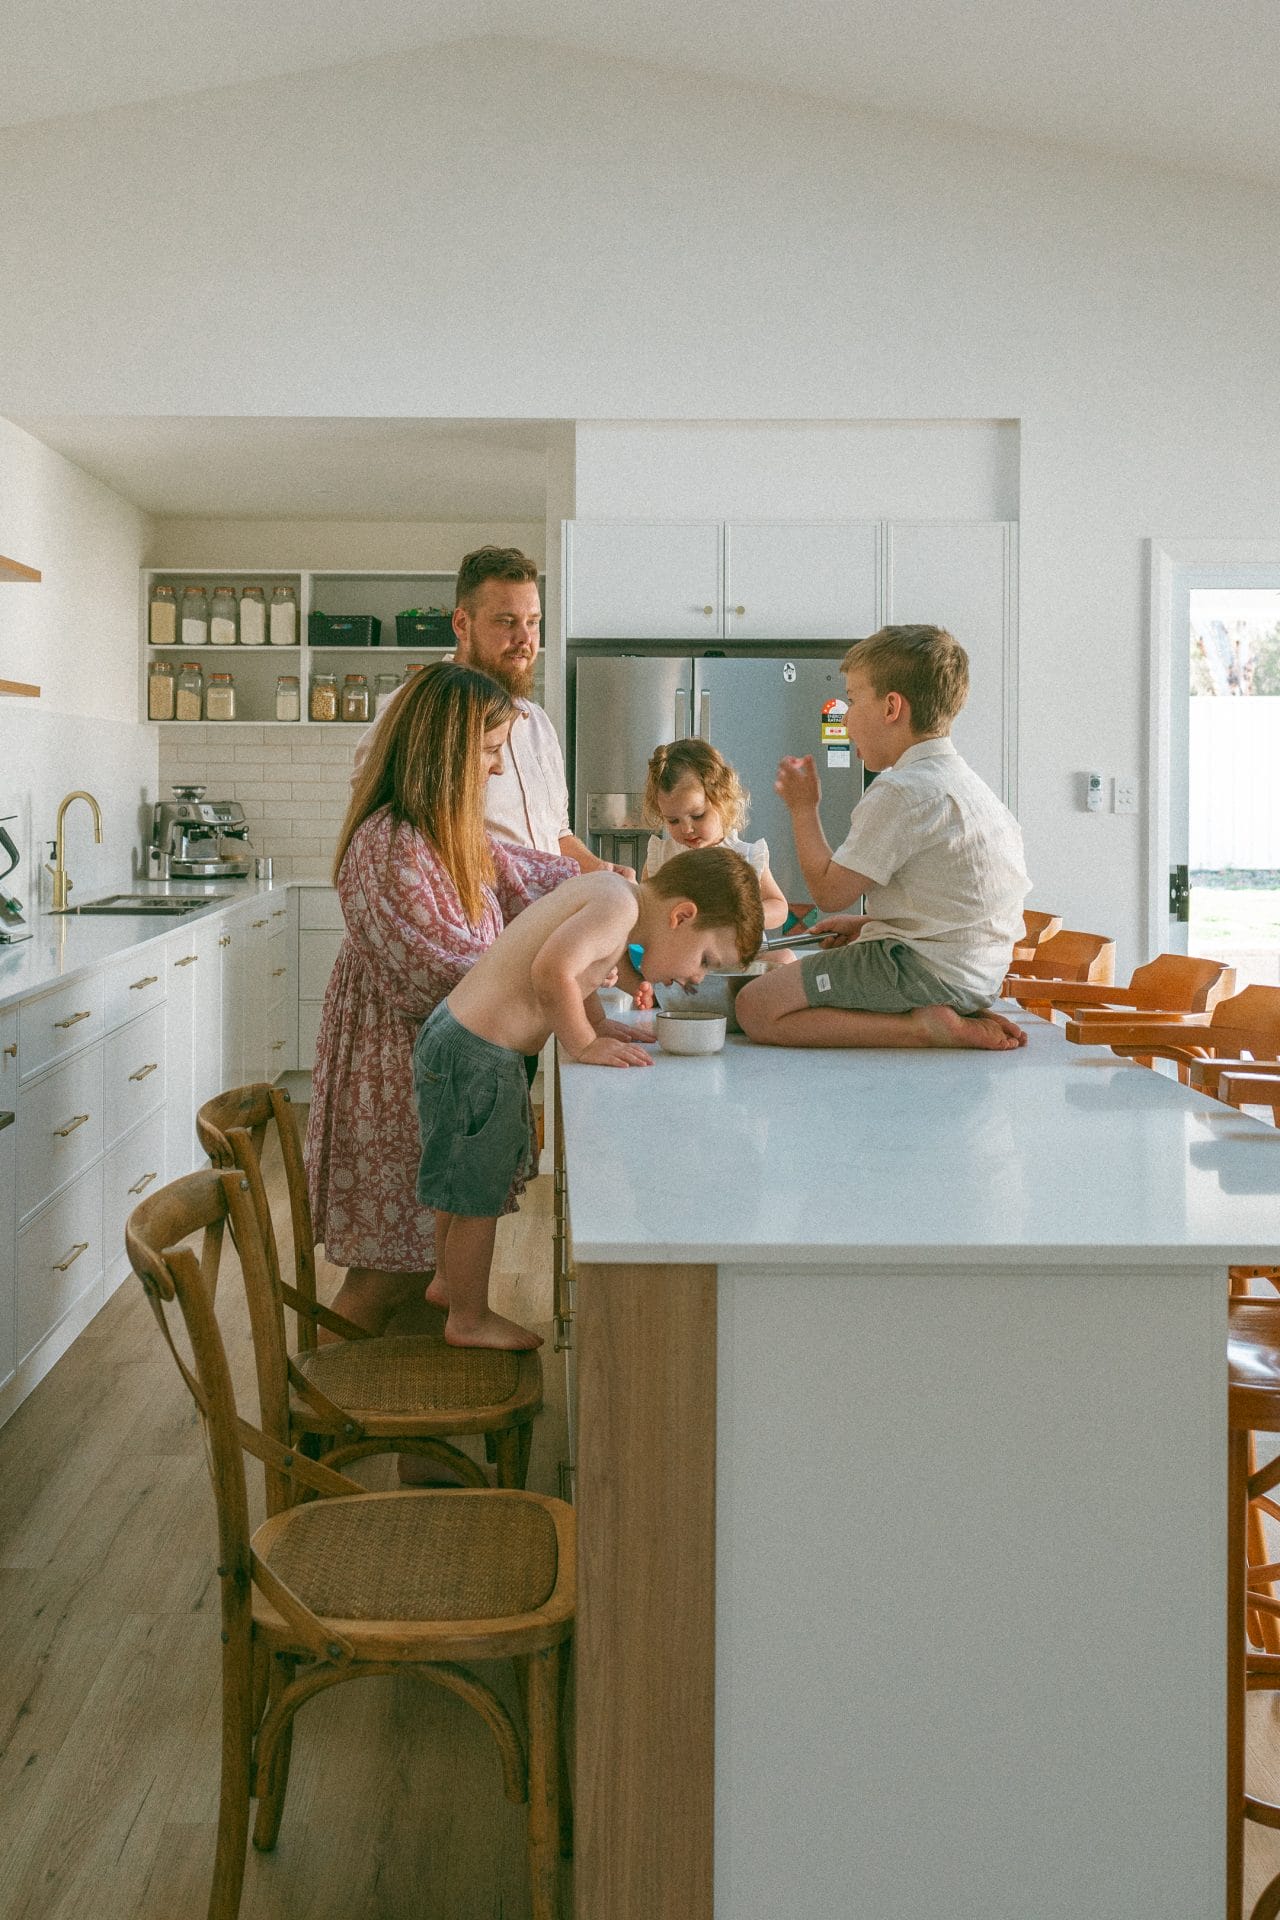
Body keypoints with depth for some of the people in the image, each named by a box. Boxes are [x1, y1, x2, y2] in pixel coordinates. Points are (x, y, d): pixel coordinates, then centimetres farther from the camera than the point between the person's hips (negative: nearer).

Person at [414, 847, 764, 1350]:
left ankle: (447, 1280, 45)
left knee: (466, 1185, 27)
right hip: (476, 1057, -10)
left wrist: (596, 1023, 14)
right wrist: (583, 1043, -23)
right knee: (479, 1195, 7)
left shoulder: (606, 888, 6)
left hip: (458, 1036, 10)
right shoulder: (618, 905, -23)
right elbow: (551, 971, -36)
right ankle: (470, 1319, 23)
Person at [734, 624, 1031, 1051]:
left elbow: (828, 892, -14)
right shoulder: (964, 783, 15)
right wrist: (869, 924, 21)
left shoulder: (901, 791, -16)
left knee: (756, 1008, -11)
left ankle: (924, 1027, -16)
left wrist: (803, 808, -2)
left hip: (929, 971, -10)